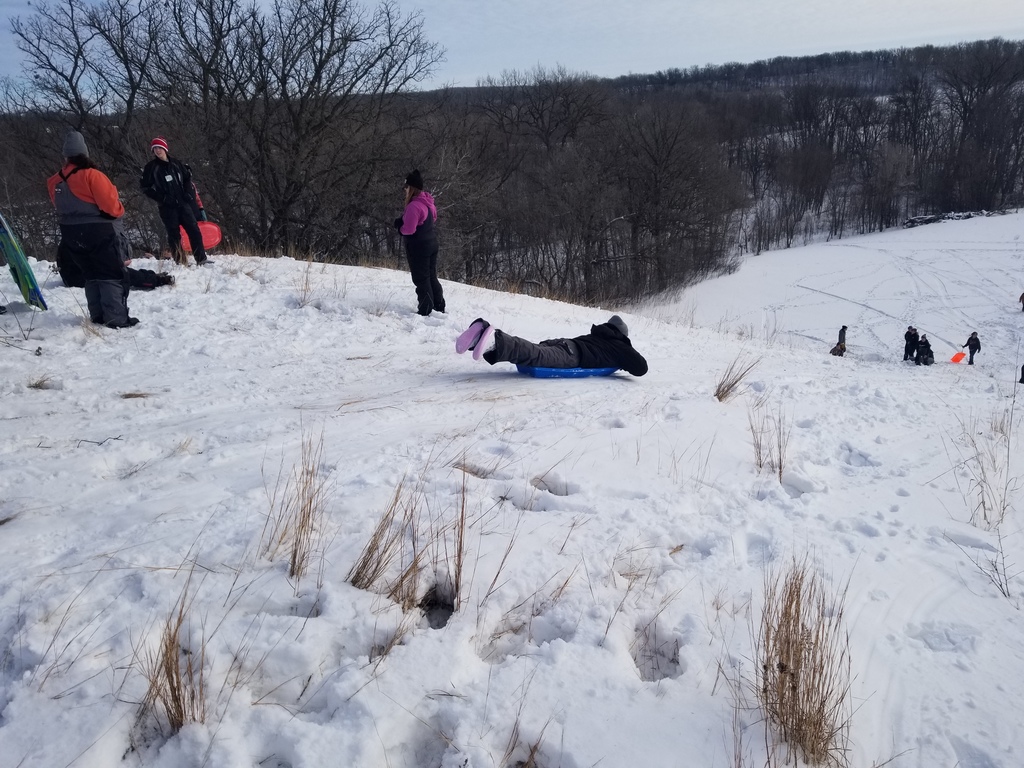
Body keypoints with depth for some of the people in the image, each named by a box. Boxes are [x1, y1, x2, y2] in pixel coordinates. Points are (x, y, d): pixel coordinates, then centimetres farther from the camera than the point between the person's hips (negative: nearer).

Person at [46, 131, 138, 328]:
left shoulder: (56, 181, 7)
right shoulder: (91, 175, -16)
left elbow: (61, 207, 16)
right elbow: (111, 205, -17)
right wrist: (118, 210, 3)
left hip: (72, 235, 7)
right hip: (100, 232, -7)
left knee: (91, 275, 17)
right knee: (113, 274, -1)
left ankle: (97, 316, 17)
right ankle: (116, 317, -6)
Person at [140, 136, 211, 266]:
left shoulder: (176, 163, 7)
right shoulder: (151, 167, 1)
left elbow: (187, 178, 17)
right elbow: (145, 186, 2)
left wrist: (188, 193, 1)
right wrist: (161, 198, -8)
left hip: (183, 202, 2)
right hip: (167, 207, -2)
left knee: (194, 230, -3)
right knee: (174, 234, -1)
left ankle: (201, 259, -1)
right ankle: (180, 261, 2)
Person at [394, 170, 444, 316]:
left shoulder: (414, 206, -23)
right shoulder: (427, 202, 7)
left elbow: (408, 230, -27)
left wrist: (399, 225, -4)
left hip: (418, 247, -9)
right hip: (431, 243, 9)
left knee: (421, 279, 0)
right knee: (432, 276, 18)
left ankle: (425, 310, 6)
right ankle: (439, 306, 26)